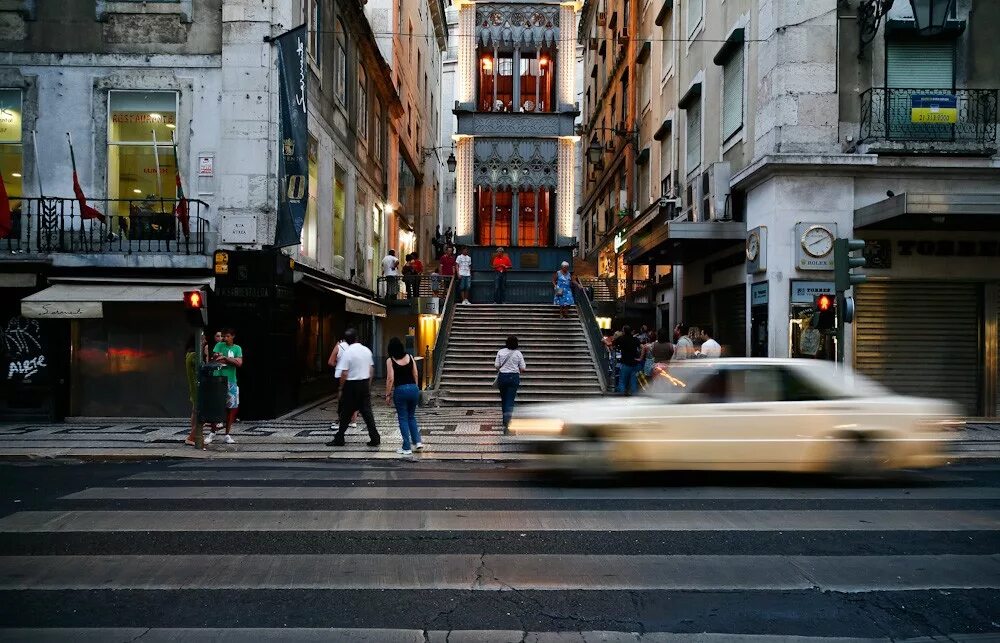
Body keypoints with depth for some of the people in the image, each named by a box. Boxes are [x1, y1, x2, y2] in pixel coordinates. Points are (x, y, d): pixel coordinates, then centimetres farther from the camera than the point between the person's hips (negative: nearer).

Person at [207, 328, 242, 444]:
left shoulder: (237, 348, 7)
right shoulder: (219, 345, 6)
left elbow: (239, 363, -6)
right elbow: (214, 359, -8)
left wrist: (224, 358, -11)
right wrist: (232, 361, -12)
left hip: (231, 381, 1)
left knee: (232, 408, 2)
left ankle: (227, 435, 12)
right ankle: (212, 433, 12)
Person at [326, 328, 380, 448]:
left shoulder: (348, 352, -14)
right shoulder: (367, 350, 4)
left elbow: (344, 373, -15)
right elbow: (371, 369, 10)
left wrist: (341, 389, -7)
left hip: (351, 385, -5)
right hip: (365, 384, 5)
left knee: (346, 413, 6)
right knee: (367, 411, 8)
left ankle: (339, 439, 16)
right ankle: (374, 438, 4)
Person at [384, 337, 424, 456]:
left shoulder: (390, 361, -6)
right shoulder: (409, 357, 4)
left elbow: (390, 379, -10)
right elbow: (415, 375, 6)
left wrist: (388, 394, -2)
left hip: (400, 390, -4)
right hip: (413, 388, 4)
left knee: (403, 419, 5)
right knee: (412, 416, 20)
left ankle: (406, 448, 7)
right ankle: (418, 441, 11)